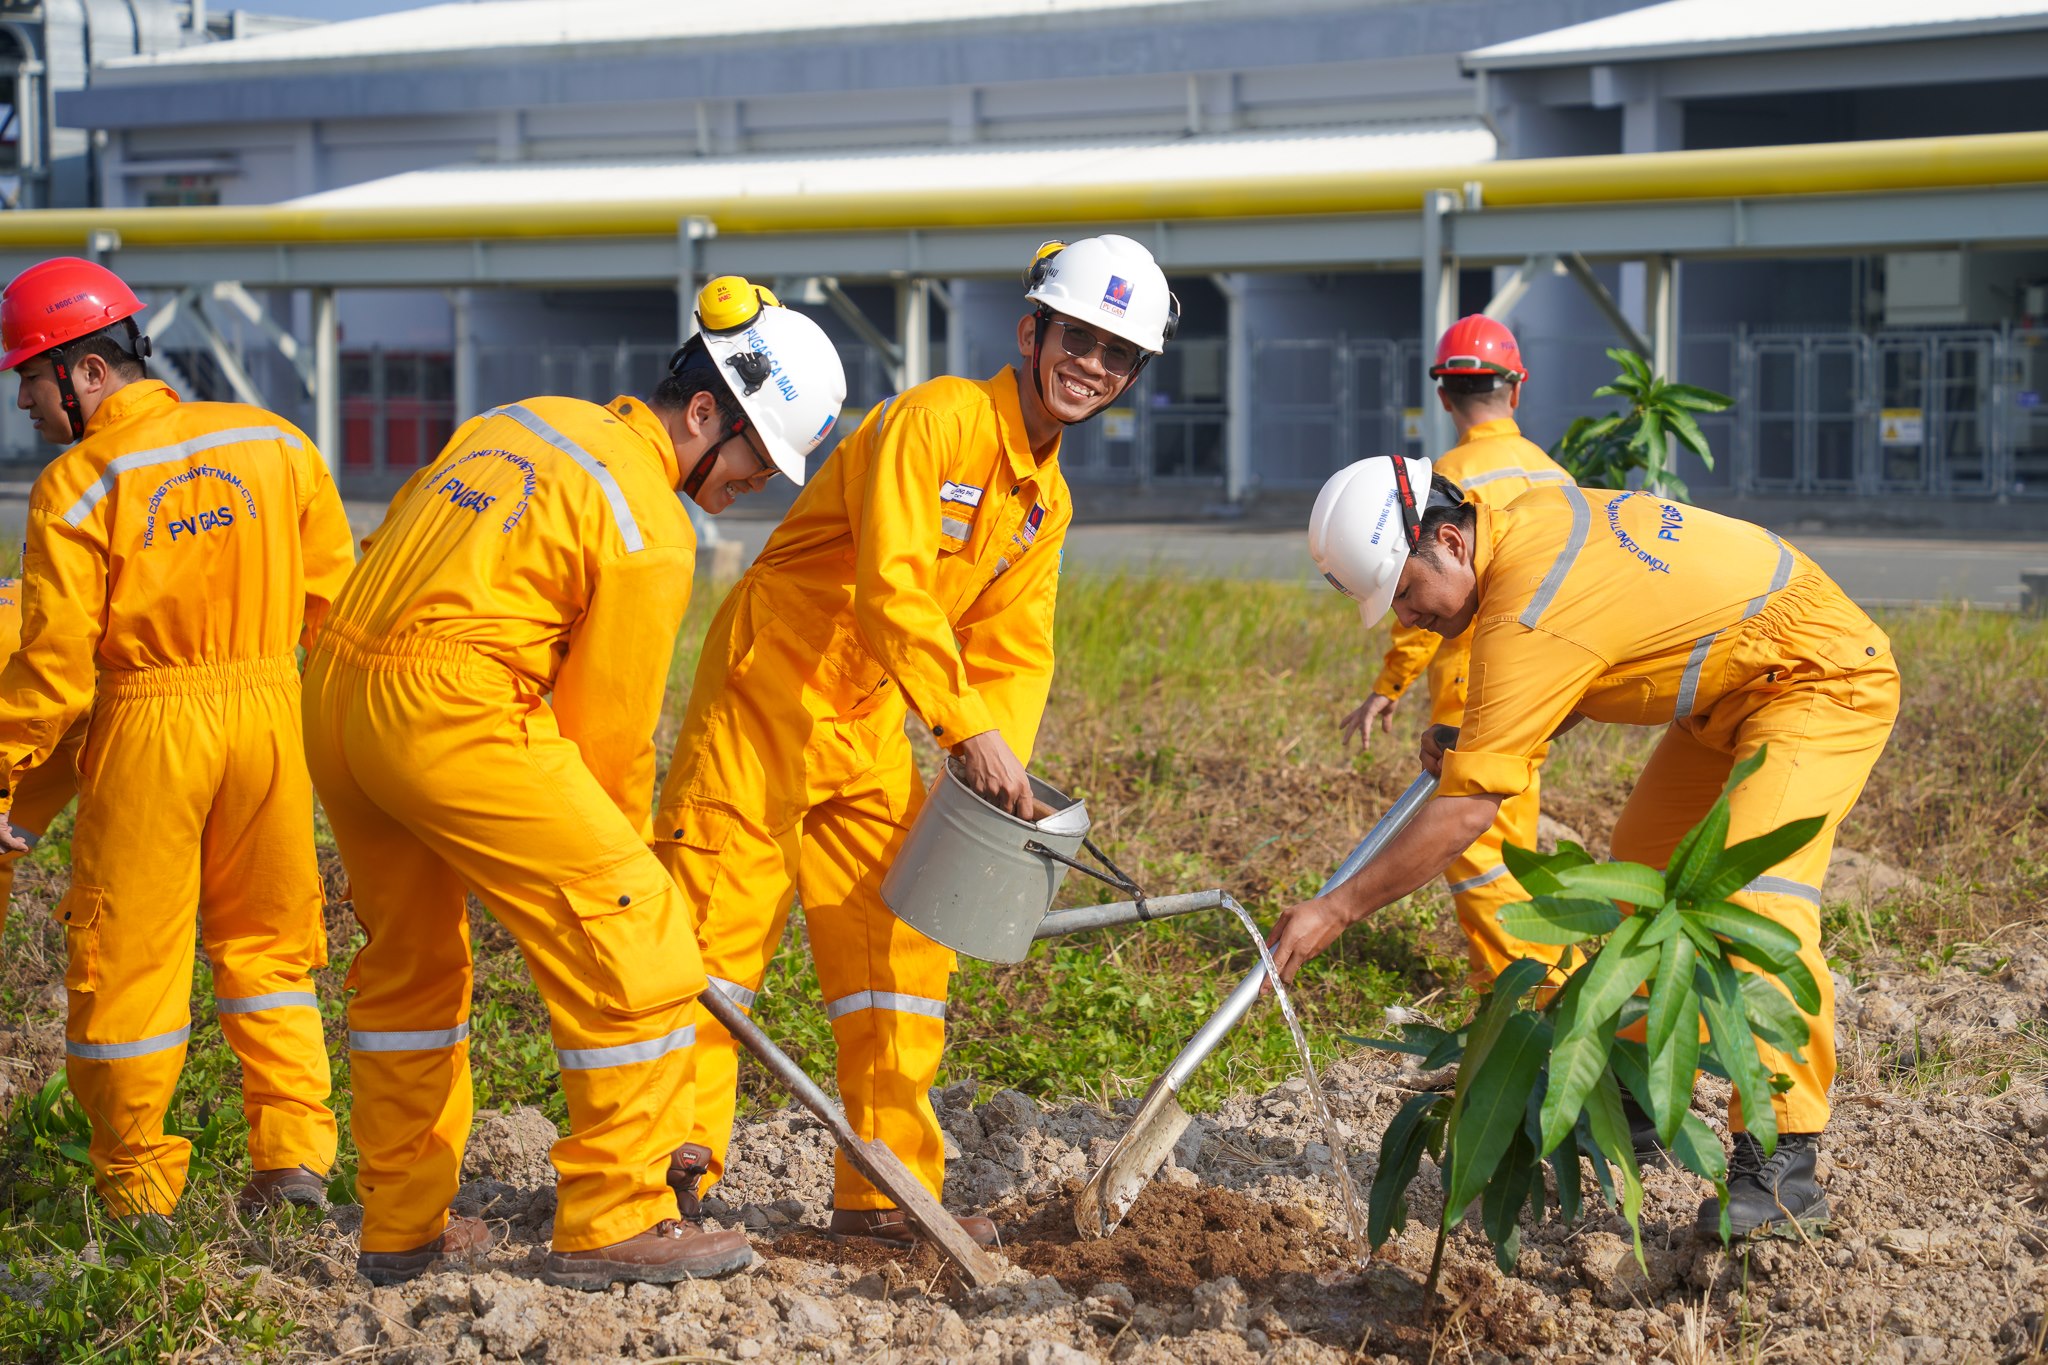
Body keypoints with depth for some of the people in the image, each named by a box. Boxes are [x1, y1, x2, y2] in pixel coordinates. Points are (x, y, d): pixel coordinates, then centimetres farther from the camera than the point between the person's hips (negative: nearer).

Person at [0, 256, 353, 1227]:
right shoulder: (275, 443, 4)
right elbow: (336, 598, 8)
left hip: (147, 724, -5)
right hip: (270, 709, 5)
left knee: (126, 954, 7)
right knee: (266, 937, 18)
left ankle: (137, 1183, 15)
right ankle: (294, 1152, 13)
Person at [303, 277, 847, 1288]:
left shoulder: (527, 421, 17)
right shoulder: (650, 533, -8)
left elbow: (390, 551, 22)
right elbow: (609, 726, -3)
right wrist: (620, 856, 13)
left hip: (335, 693, 9)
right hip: (454, 719, -9)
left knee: (408, 958, 23)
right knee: (633, 939, -1)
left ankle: (401, 1224, 31)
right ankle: (613, 1224, 1)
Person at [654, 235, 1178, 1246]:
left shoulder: (1047, 500, 10)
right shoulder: (933, 421, -18)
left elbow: (1014, 651, 8)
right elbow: (892, 586, -28)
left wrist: (1003, 765, -11)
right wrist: (967, 728, -33)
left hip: (867, 726, 9)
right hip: (767, 694, -9)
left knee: (900, 943, 8)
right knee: (716, 922, -7)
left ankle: (886, 1191, 14)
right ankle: (674, 1169, -1)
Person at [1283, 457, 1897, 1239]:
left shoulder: (1529, 617, -29)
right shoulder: (1529, 518, -2)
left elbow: (1468, 810, -29)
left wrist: (1337, 910, -25)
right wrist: (1476, 740, -2)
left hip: (1826, 680, -11)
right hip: (1733, 682, 11)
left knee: (1756, 890, -26)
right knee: (1644, 865, 15)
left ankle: (1784, 1158, -27)